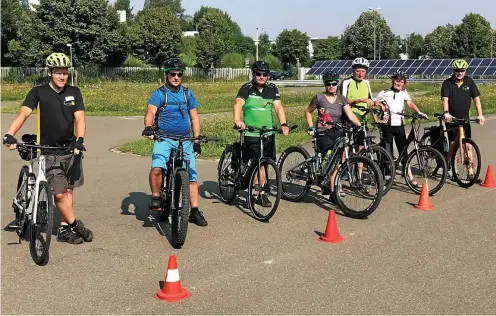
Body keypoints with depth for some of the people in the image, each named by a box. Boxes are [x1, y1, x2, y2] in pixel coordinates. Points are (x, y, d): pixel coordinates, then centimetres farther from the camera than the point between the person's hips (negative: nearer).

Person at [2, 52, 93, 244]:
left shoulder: (74, 92, 3)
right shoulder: (38, 93, -5)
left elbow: (79, 117, -7)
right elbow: (23, 113, -17)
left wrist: (80, 139, -25)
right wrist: (10, 134, -33)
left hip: (70, 149, 3)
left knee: (68, 190, 8)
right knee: (59, 193, -8)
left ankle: (64, 229, 18)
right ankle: (75, 226, 9)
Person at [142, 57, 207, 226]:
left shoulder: (187, 93, 11)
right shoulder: (158, 93, -1)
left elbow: (194, 117, 13)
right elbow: (150, 112, -17)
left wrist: (197, 140, 6)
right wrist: (148, 127, -38)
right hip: (164, 138, -3)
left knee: (191, 174, 2)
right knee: (157, 168, -27)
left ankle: (194, 211, 12)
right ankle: (156, 198, -4)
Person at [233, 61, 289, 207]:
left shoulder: (272, 89, 8)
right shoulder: (247, 88, -2)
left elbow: (278, 107, -2)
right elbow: (238, 104, -17)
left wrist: (283, 124, -19)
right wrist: (237, 120, -37)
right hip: (250, 133, -3)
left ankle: (262, 193, 16)